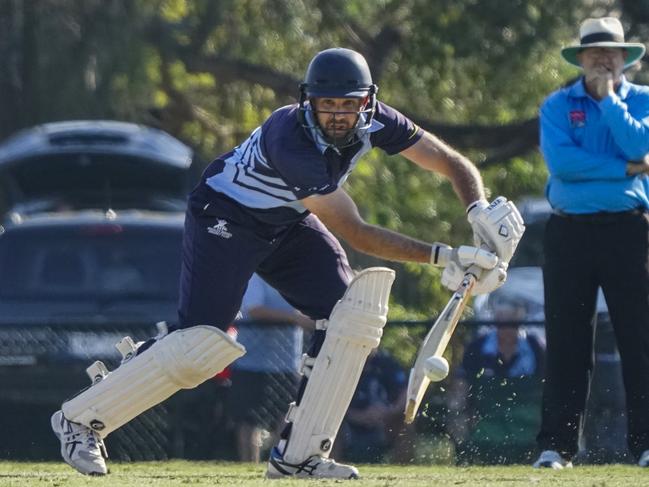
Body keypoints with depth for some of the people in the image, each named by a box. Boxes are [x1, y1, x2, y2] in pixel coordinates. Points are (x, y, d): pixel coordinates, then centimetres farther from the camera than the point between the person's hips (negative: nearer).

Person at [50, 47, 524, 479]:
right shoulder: (291, 140, -36)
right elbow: (354, 233, -34)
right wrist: (445, 257, -37)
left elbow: (454, 165, -9)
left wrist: (482, 214, -30)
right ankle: (81, 419, -2)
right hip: (225, 217, -7)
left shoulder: (373, 121, -15)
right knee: (202, 343, -18)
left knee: (355, 312, -11)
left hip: (289, 224, 7)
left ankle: (299, 454, -7)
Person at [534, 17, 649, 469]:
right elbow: (559, 160, -11)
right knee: (567, 341, 0)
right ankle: (556, 445, 1)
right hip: (570, 231, 0)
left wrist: (608, 97, -7)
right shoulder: (557, 106, 7)